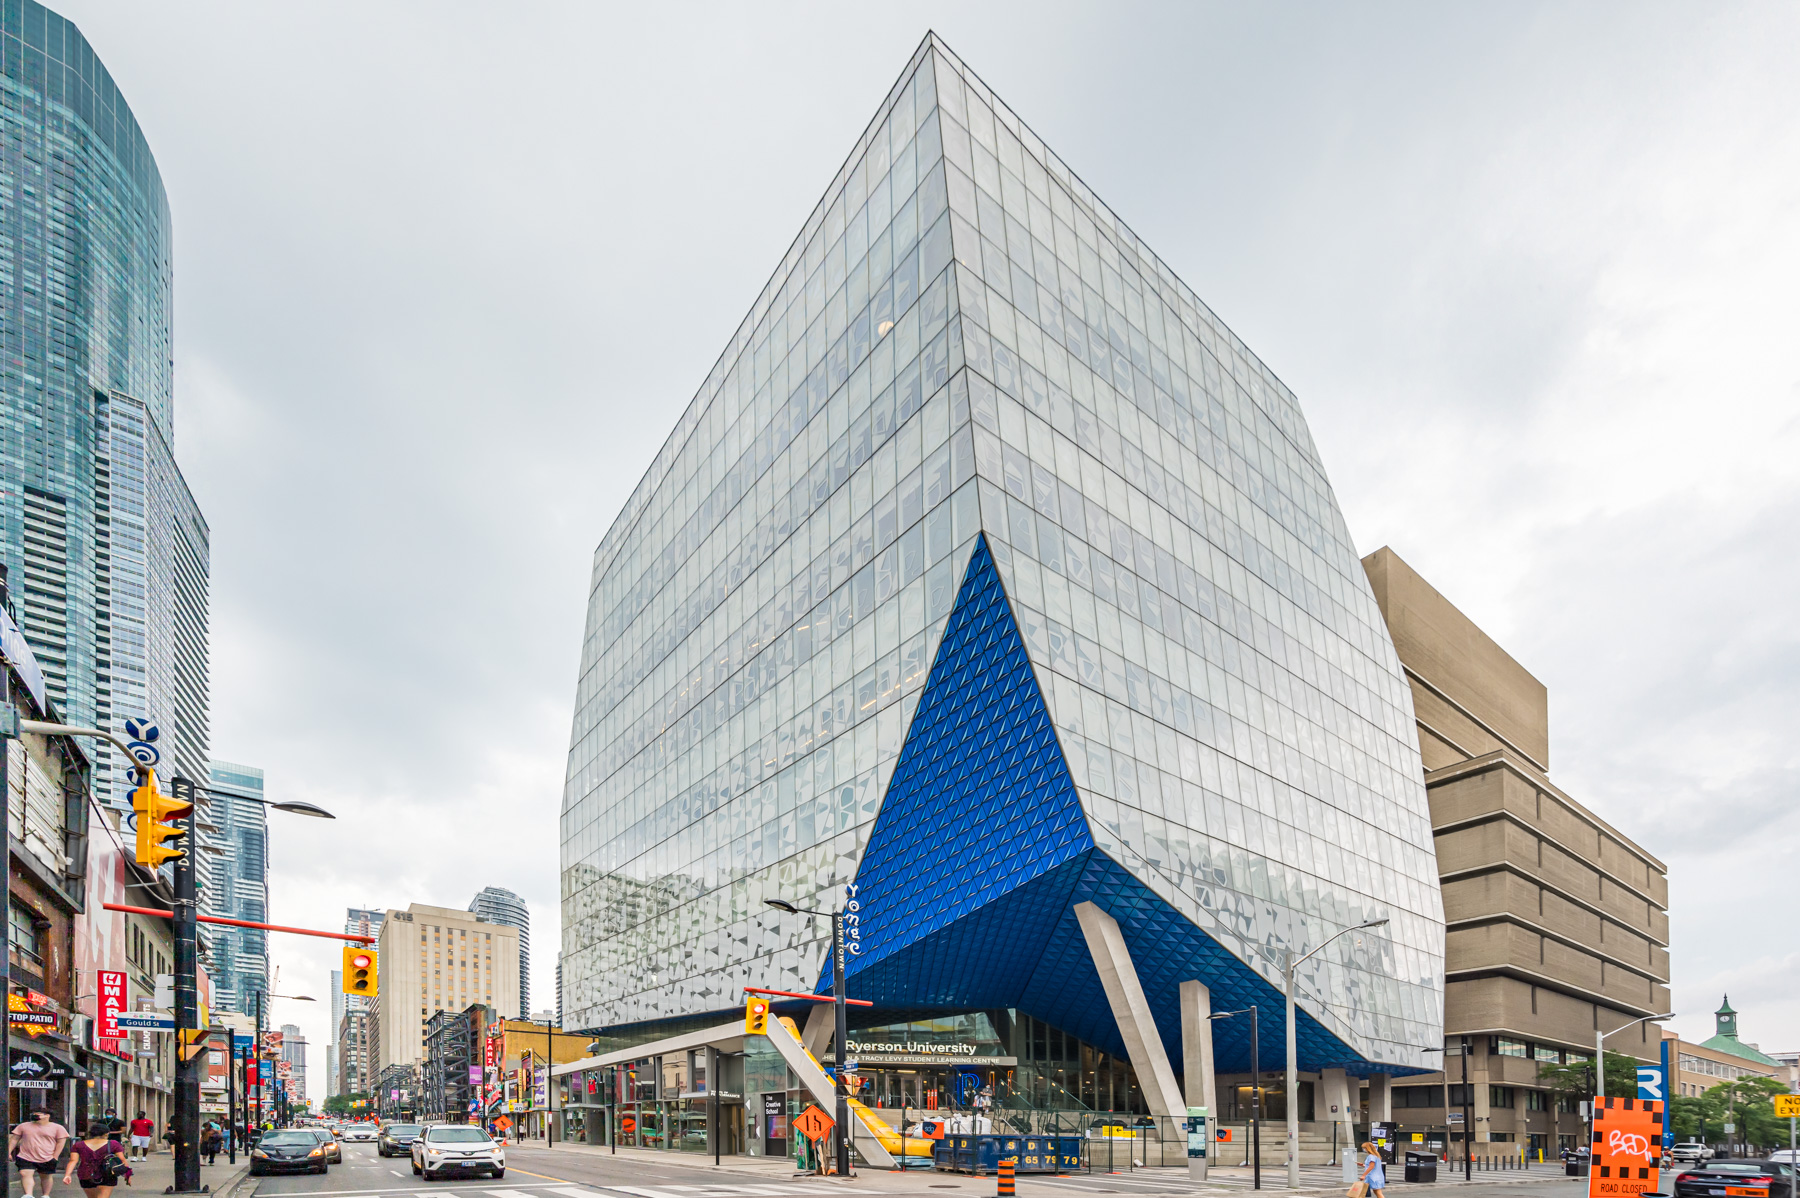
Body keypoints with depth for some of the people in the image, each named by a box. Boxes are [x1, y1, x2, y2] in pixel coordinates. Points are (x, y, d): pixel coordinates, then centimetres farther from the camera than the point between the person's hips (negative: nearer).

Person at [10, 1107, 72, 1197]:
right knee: (25, 1174, -19)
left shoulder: (57, 1128, 1)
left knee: (46, 1176, 7)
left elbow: (61, 1142, 1)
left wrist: (55, 1156, -5)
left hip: (47, 1159, -1)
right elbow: (14, 1139, 11)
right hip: (25, 1157, 1)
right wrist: (8, 1152, 2)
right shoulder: (24, 1126, 7)